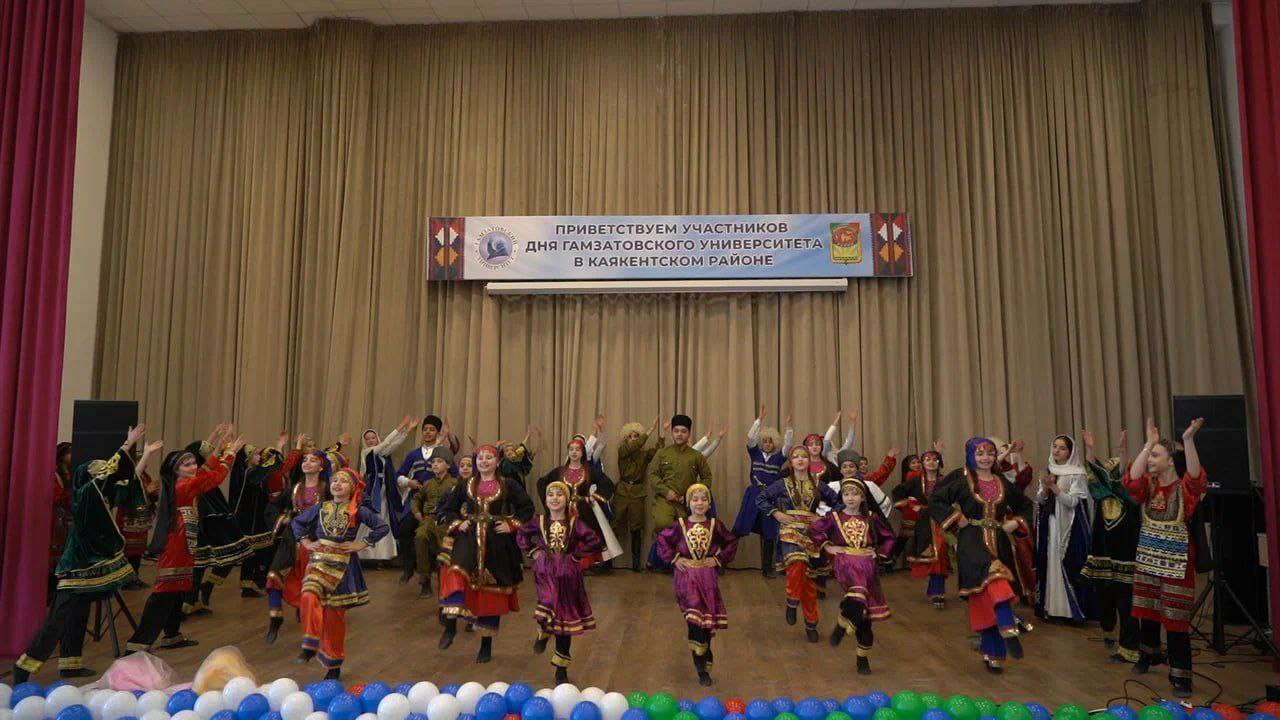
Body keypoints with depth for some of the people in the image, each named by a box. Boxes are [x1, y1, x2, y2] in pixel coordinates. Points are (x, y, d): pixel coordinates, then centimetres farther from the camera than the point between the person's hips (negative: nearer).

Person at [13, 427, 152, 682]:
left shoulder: (97, 494, 6)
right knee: (58, 618, -5)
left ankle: (70, 664, 20)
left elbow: (126, 479, 14)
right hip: (79, 567, -9)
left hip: (86, 565, 9)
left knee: (78, 617, 13)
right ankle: (24, 665, 3)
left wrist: (146, 455, 12)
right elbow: (109, 472, -24)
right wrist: (129, 444, -23)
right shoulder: (84, 493, -15)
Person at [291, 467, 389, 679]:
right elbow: (296, 522, 20)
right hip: (319, 560, 2)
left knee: (335, 612, 4)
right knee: (309, 596, -27)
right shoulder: (320, 508, 6)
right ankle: (310, 645, -12)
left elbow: (382, 527, -5)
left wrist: (362, 544, -8)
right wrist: (305, 542, 8)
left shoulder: (358, 510, -3)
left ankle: (334, 664, 19)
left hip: (343, 564, -2)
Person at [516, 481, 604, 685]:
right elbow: (521, 536, 17)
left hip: (567, 577, 0)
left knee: (564, 620, 9)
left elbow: (596, 543, -9)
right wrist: (533, 551, 4)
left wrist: (576, 555, -9)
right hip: (545, 574, 0)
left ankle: (561, 670, 25)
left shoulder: (575, 523, -5)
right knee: (547, 606, -25)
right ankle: (543, 633, 14)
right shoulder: (540, 522, 0)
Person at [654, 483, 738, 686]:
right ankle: (702, 668, -4)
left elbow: (732, 543, 12)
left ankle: (704, 664, 28)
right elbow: (661, 540, 7)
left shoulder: (715, 525, 0)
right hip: (686, 578, -2)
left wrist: (719, 559, 0)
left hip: (708, 579, 2)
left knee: (707, 621, 8)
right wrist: (674, 558, -2)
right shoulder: (679, 525, -3)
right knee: (694, 618, -16)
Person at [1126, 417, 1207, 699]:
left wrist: (1188, 439, -42)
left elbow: (1197, 477, -32)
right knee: (1147, 611, 17)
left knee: (1175, 618, -2)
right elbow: (1131, 478, -19)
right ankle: (1147, 656, 38)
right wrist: (1149, 442, -22)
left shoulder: (1184, 488, -10)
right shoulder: (1148, 485, 1)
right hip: (1147, 558, 5)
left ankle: (1180, 677, 6)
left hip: (1176, 561, -5)